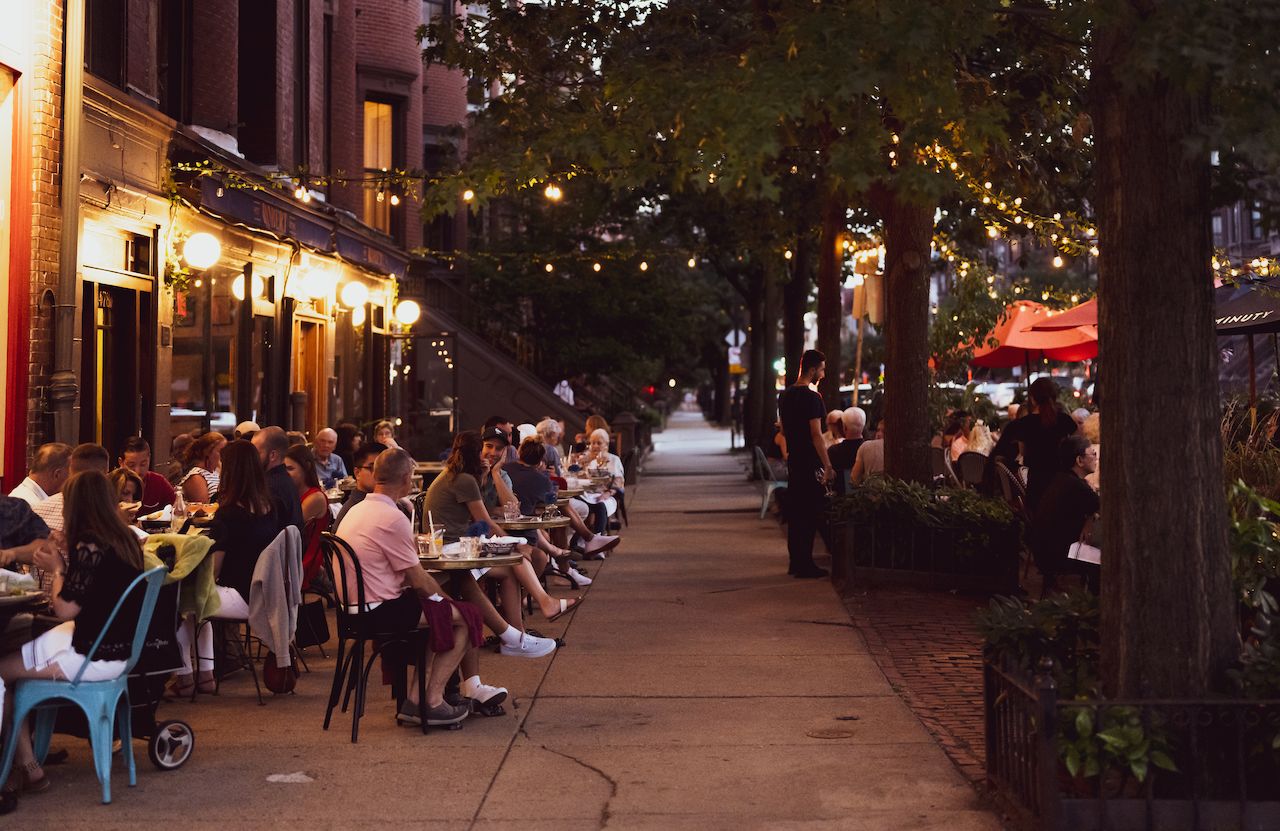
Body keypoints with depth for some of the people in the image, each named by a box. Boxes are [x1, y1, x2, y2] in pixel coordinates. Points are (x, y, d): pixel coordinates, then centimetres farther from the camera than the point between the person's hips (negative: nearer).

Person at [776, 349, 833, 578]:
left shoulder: (785, 395, 11)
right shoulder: (811, 398, -16)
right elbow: (816, 435, -19)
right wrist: (827, 466, -16)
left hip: (793, 461, 9)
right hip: (810, 463, -9)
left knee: (795, 512, 13)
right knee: (810, 513, -4)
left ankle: (795, 562, 18)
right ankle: (804, 564, -2)